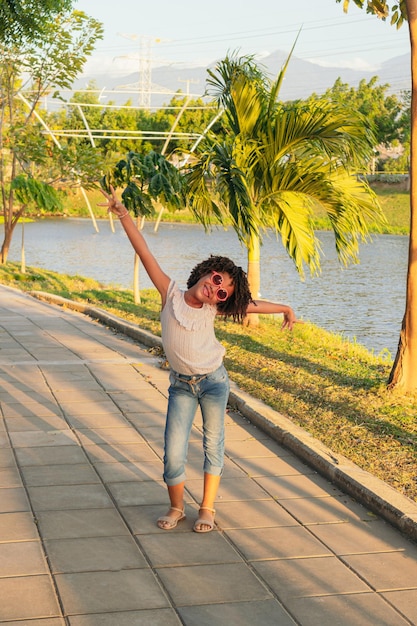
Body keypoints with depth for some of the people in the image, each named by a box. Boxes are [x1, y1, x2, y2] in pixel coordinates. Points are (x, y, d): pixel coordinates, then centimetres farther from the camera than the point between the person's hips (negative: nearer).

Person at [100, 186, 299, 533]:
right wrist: (123, 214, -16)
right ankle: (176, 507, 20)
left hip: (214, 381, 1)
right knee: (174, 452, -4)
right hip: (181, 386, -1)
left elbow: (252, 304, 10)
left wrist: (286, 309, 19)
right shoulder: (171, 294, -9)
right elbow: (145, 251, -13)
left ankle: (207, 508, 25)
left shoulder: (213, 309, -5)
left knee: (213, 444, 10)